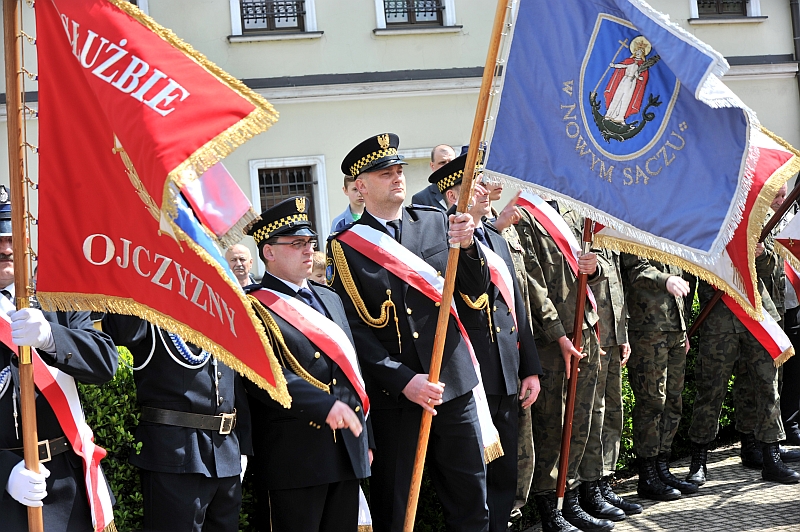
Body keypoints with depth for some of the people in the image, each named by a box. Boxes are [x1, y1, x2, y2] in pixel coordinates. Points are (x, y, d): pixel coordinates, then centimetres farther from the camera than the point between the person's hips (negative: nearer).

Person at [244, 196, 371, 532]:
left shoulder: (329, 299, 19)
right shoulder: (254, 307, -6)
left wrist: (365, 438, 18)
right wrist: (324, 405, -24)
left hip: (348, 452, 7)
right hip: (293, 458, -7)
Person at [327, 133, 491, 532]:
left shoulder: (436, 222, 7)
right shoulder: (344, 246, -2)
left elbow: (475, 290, 6)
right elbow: (352, 329, -6)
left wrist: (467, 246, -14)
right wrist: (404, 380, -14)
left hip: (453, 383, 3)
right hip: (392, 394, -3)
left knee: (471, 499, 10)